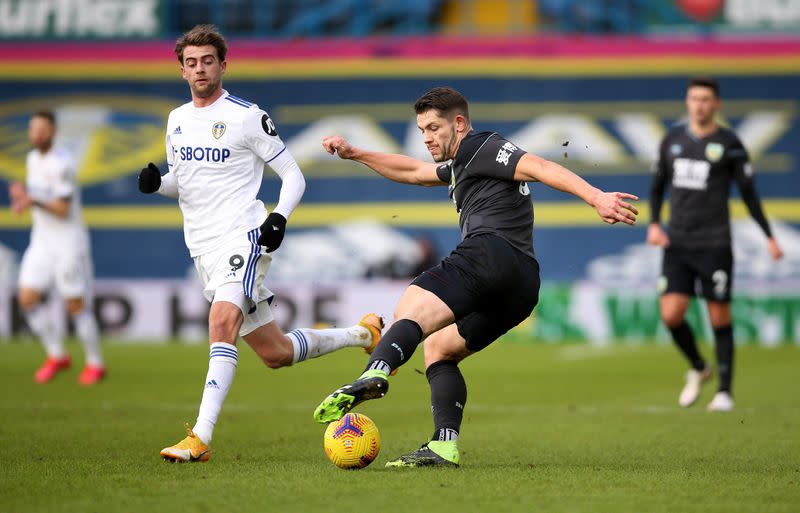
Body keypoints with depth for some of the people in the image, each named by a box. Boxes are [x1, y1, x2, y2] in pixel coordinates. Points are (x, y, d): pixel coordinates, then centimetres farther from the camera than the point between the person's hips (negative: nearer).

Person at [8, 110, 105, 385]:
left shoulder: (62, 164, -18)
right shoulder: (33, 159, 8)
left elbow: (63, 210, -20)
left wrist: (34, 201, -36)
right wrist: (21, 190, -4)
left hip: (69, 241, -7)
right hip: (41, 239, 7)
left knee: (76, 303, -1)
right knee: (27, 299, -2)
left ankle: (95, 363, 15)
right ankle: (57, 356, 12)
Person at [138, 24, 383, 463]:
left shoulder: (247, 117, -4)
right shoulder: (177, 120, 15)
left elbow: (293, 176, 0)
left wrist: (279, 216, -18)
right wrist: (156, 183, 3)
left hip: (242, 235, -7)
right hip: (202, 246, 7)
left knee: (222, 321, -30)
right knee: (275, 354, 9)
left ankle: (200, 439, -35)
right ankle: (363, 334, 34)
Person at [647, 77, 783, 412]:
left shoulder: (729, 144, -2)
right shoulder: (673, 140, 8)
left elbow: (748, 193, 3)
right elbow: (657, 186, 16)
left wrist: (769, 237, -1)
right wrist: (654, 224, 1)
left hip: (714, 244, -3)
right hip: (677, 243, 3)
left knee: (719, 318, -1)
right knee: (671, 314, -8)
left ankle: (724, 391, 9)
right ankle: (697, 369, 19)